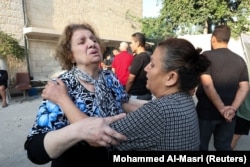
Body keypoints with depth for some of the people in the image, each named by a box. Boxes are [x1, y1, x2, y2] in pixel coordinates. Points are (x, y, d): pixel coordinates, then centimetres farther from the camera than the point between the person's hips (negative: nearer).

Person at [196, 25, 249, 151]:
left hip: (207, 111, -5)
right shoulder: (240, 60, 5)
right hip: (228, 115, 5)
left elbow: (207, 85, -21)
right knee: (224, 146, 20)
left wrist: (222, 108, -15)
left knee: (201, 145, 13)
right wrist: (233, 108, -9)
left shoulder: (207, 56, -11)